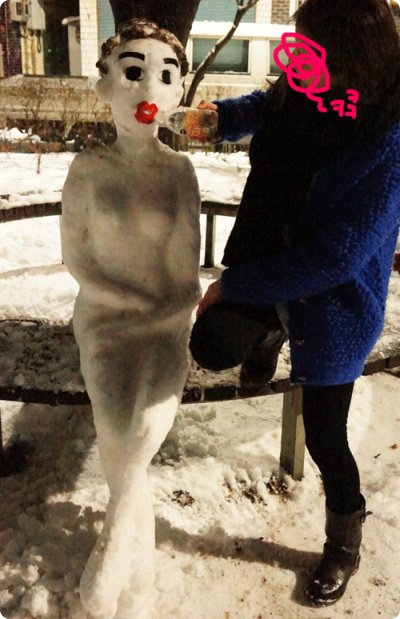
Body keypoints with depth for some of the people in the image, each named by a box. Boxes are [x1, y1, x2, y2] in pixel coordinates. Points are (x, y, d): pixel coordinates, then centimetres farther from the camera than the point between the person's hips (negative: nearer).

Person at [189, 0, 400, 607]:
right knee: (213, 347, -8)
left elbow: (333, 259, -29)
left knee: (324, 436, 7)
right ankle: (269, 334, 29)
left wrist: (234, 285, -22)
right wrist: (221, 114, 0)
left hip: (332, 306, -5)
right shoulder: (300, 97, -10)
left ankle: (344, 548, 37)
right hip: (266, 271, 6)